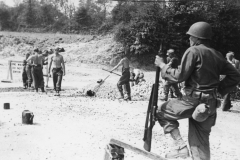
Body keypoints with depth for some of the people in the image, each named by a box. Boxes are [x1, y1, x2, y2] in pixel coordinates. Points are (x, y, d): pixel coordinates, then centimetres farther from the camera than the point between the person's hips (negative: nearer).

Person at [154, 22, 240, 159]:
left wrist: (162, 65, -1)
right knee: (200, 141, 15)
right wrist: (220, 89, 13)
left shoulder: (193, 51, -10)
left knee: (162, 112, 14)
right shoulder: (217, 55, 11)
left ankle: (180, 145, 2)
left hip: (194, 100, -7)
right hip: (210, 104, 7)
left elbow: (179, 76, -13)